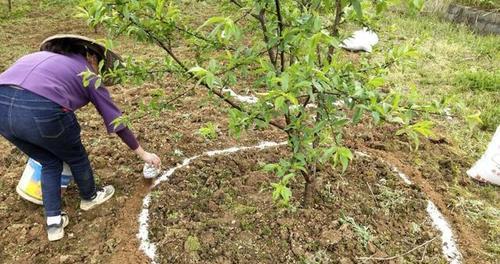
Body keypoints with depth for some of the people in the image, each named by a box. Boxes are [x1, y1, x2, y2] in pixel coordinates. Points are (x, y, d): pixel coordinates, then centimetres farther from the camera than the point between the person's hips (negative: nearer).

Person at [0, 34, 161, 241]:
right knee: (76, 158, 25)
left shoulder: (46, 55, 32)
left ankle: (53, 222, 30)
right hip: (40, 110, -6)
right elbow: (115, 119, 19)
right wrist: (142, 153, 28)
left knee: (49, 162, 28)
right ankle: (89, 197, 48)